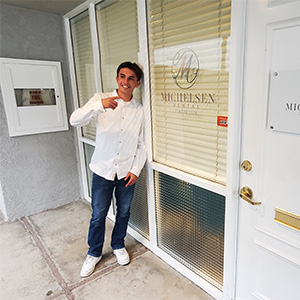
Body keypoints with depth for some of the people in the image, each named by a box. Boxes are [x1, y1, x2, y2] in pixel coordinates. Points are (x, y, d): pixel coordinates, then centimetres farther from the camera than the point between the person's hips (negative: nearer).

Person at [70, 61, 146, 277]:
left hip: (127, 172, 2)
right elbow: (75, 120, -19)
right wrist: (99, 105, -35)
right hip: (103, 170, -2)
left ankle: (118, 245, 43)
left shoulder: (140, 110, 0)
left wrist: (136, 169, -4)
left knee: (124, 212, 17)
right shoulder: (101, 98, -5)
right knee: (98, 214, 11)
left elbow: (142, 144, 4)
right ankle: (94, 253, 34)